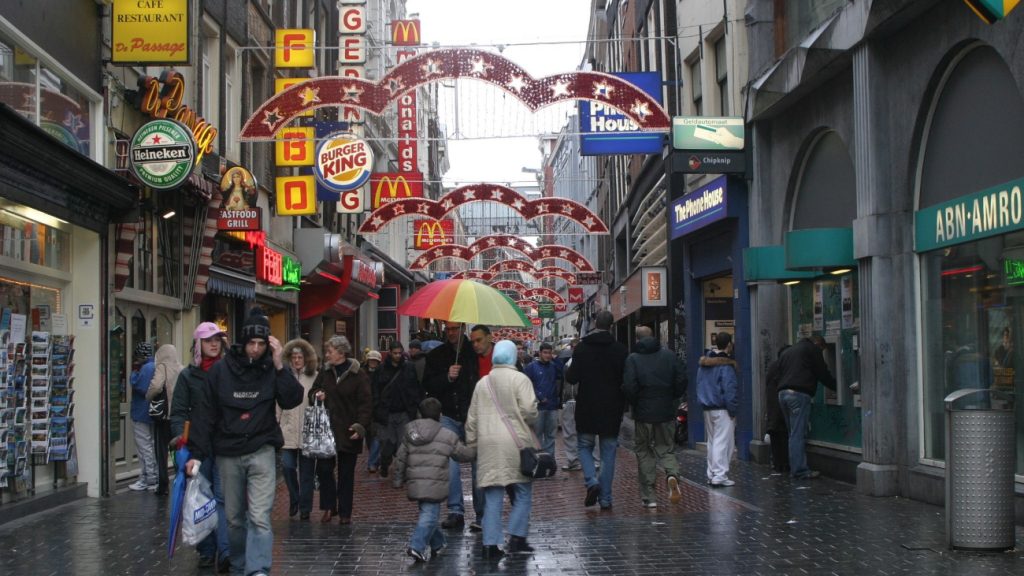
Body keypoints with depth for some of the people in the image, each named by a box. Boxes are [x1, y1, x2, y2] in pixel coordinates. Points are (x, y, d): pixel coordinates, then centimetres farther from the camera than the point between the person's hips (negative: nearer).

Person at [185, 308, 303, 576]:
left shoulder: (271, 369, -2)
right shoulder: (220, 370, -1)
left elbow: (292, 400, -11)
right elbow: (205, 413, 0)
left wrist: (280, 366, -18)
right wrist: (197, 453, -4)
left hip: (261, 452, -2)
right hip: (227, 454, 2)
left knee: (259, 517, -12)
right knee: (234, 518, 12)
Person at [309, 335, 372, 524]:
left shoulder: (358, 375, -7)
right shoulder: (325, 372, 8)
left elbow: (365, 402, -9)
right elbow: (312, 391, 20)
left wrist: (360, 426, -19)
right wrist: (317, 395, -4)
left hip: (348, 431, -4)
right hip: (326, 429, 4)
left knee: (346, 473, 5)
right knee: (324, 469, 0)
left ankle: (345, 512, 14)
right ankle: (329, 507, 15)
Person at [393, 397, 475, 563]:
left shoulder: (409, 433, 9)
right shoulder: (448, 436, -1)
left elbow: (400, 459, 11)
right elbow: (465, 454, 8)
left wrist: (398, 479, 21)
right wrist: (475, 453, 30)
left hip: (415, 484, 5)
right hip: (435, 485, -5)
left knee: (428, 512, 20)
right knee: (430, 514, -4)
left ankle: (437, 544, 34)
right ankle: (416, 546, -18)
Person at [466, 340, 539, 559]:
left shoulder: (482, 383, 12)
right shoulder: (520, 379, -4)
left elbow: (472, 418, 15)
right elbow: (529, 410, -12)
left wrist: (471, 444, 22)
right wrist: (531, 422, 10)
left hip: (488, 445, 4)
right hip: (515, 444, -4)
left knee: (492, 497, 6)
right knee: (523, 493, 9)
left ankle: (490, 544, 4)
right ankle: (517, 538, 5)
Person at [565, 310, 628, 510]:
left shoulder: (581, 347, -6)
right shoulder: (619, 349, -3)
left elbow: (571, 378, -7)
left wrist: (568, 370, 14)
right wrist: (622, 407, 10)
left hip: (587, 408, -1)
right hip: (611, 410, 1)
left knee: (585, 446, 14)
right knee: (608, 452, 7)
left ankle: (591, 480, -10)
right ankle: (605, 498, 5)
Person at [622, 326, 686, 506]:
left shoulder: (633, 359, -6)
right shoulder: (669, 355, 2)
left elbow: (629, 388, -14)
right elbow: (682, 381, -1)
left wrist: (634, 404, 4)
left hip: (643, 414, -2)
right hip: (667, 412, 2)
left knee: (644, 453, 9)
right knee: (666, 449, 13)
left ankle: (648, 496, 8)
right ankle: (672, 474, -18)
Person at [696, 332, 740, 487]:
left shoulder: (704, 363, 11)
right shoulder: (726, 365, -15)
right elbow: (730, 390, -17)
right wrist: (733, 411, -13)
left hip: (707, 409, 8)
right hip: (722, 410, -8)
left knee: (712, 442, 15)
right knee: (723, 442, -6)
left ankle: (712, 474, 19)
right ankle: (720, 476, -9)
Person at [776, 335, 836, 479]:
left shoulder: (787, 352, 27)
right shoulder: (813, 349, 5)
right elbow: (823, 374, 3)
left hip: (782, 393, 7)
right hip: (799, 393, -7)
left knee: (793, 434, 12)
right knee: (797, 434, -7)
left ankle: (795, 468, 11)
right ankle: (800, 470, -7)